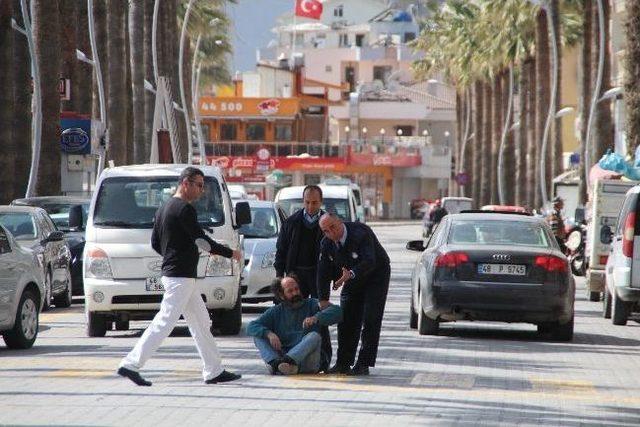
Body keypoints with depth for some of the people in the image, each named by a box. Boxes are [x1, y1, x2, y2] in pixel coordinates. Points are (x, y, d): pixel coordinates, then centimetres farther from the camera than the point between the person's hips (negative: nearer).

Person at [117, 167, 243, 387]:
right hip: (181, 277, -11)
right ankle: (131, 364, -11)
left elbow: (155, 243, 20)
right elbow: (202, 240, -18)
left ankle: (214, 371, 14)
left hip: (171, 273, 11)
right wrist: (230, 253, -9)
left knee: (201, 323, 12)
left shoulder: (163, 209, 17)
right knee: (164, 323, -10)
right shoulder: (185, 209, -14)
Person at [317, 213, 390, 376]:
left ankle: (363, 364, -12)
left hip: (376, 277, -6)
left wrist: (351, 274, -55)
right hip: (352, 280, 6)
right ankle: (343, 364, 8)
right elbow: (324, 271, -7)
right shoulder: (326, 244, -9)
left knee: (370, 320, -12)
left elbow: (369, 262, -39)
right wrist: (323, 299, -14)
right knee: (346, 320, 1)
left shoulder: (360, 233, -29)